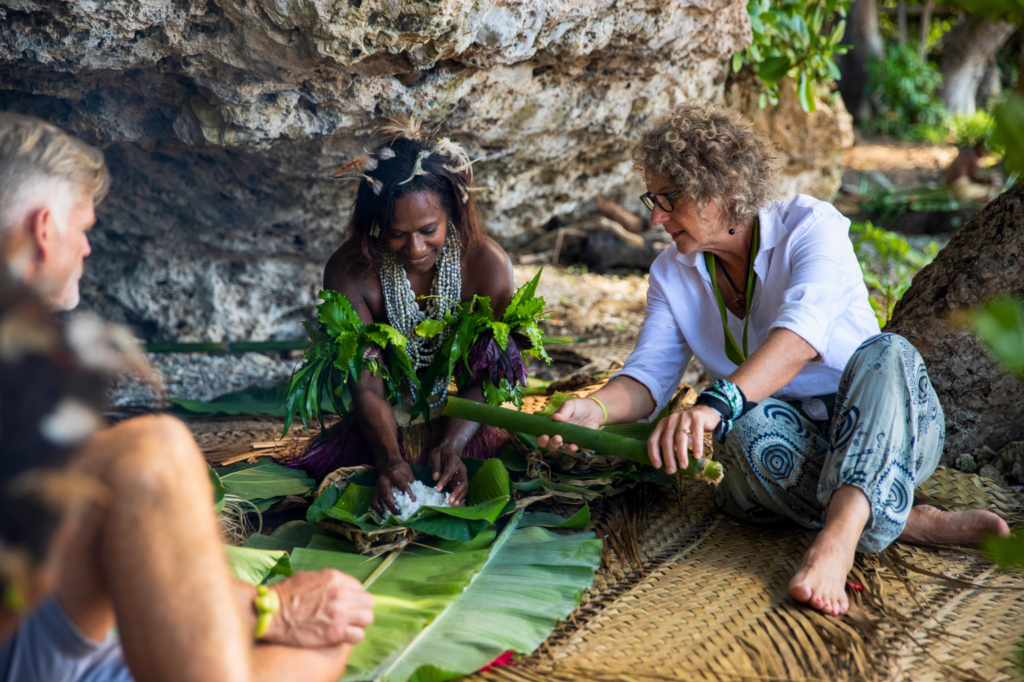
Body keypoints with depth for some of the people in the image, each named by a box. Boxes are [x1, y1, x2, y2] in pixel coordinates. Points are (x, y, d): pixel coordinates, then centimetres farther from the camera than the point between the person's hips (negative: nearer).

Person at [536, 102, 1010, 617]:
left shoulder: (809, 225, -13)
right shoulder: (673, 274, 5)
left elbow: (802, 333, -32)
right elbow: (650, 374, -4)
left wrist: (714, 404, -48)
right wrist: (596, 409, -28)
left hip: (888, 436, -3)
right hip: (787, 442, 3)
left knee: (886, 353, -35)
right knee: (750, 427, -33)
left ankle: (838, 536, -50)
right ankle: (909, 523, -27)